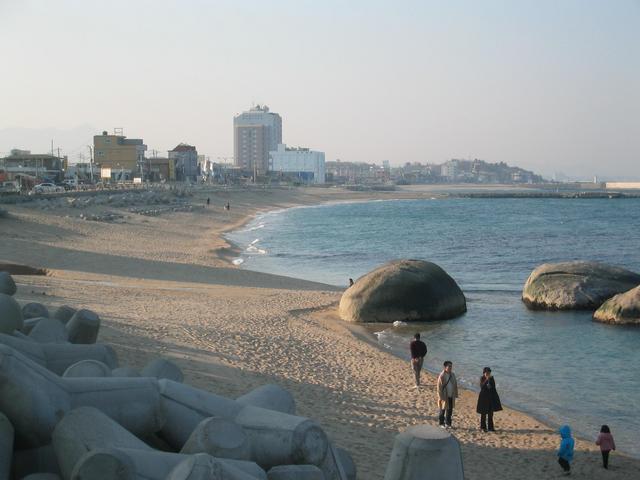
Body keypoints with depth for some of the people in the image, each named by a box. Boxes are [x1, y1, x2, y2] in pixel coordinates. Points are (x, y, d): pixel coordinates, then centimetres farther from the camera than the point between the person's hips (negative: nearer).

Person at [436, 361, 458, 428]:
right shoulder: (442, 376, -18)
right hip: (444, 396, -5)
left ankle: (448, 423, 27)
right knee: (443, 410, 10)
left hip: (451, 396, 5)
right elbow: (439, 387, -15)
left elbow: (455, 385, 8)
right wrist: (441, 397, -15)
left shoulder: (452, 375, 0)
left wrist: (455, 394, 6)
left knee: (450, 410, 13)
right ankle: (441, 423, 24)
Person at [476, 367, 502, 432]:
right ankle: (483, 427, 12)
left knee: (490, 413, 6)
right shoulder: (482, 378, -8)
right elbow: (482, 387, -21)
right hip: (484, 397, -4)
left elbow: (493, 388, 9)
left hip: (491, 397, 4)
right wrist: (487, 380, -26)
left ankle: (490, 427, 13)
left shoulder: (491, 378, 3)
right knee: (484, 413, 2)